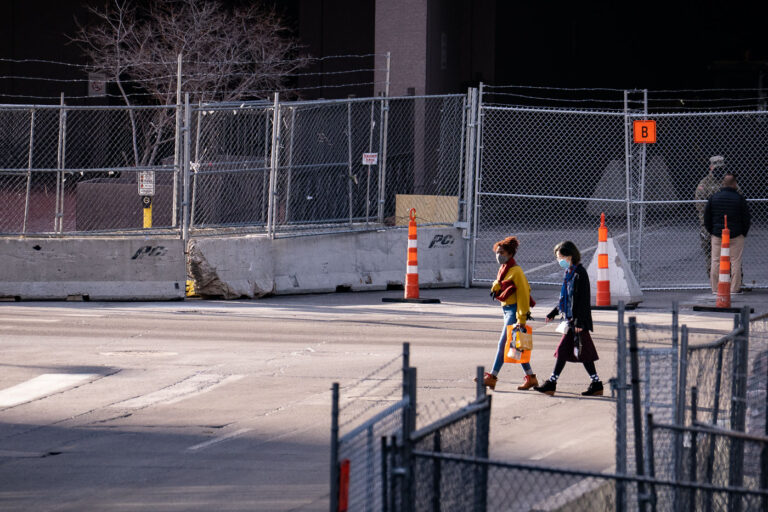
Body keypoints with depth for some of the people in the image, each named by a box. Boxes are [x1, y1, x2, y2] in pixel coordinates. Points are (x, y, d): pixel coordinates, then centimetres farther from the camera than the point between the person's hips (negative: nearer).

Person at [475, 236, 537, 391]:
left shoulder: (516, 271, -13)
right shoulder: (503, 269, 13)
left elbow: (523, 295, -16)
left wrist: (521, 319, -19)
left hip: (514, 310, -10)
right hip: (507, 310, 10)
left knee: (503, 344, -11)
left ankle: (492, 377, -12)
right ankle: (531, 377, 17)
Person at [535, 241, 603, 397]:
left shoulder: (580, 273, -15)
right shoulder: (569, 273, 13)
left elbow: (583, 300, -18)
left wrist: (579, 321, -21)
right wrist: (553, 313, 26)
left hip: (578, 320, -10)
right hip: (571, 319, 10)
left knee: (583, 351, -4)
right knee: (563, 350, 8)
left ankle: (596, 383, 2)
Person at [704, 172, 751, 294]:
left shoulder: (714, 197, 1)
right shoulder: (739, 199, -7)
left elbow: (707, 217, 6)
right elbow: (747, 218, -3)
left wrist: (711, 231, 16)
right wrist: (744, 233, 9)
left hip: (717, 234, 2)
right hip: (736, 235, -2)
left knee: (716, 261, 8)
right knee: (735, 261, 3)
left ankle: (715, 288, 8)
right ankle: (735, 288, 3)